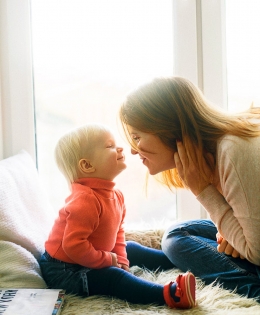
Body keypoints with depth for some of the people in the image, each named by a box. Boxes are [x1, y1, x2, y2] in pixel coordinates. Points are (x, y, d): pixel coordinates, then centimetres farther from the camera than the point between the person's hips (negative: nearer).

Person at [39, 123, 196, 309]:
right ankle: (170, 294, -43)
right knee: (113, 276, -27)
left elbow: (118, 231, 13)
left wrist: (121, 259, -1)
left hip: (88, 260, 11)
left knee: (130, 249, 18)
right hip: (66, 270, -10)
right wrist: (109, 260, -23)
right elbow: (73, 246, -34)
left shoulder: (116, 195, 0)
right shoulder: (85, 200, -31)